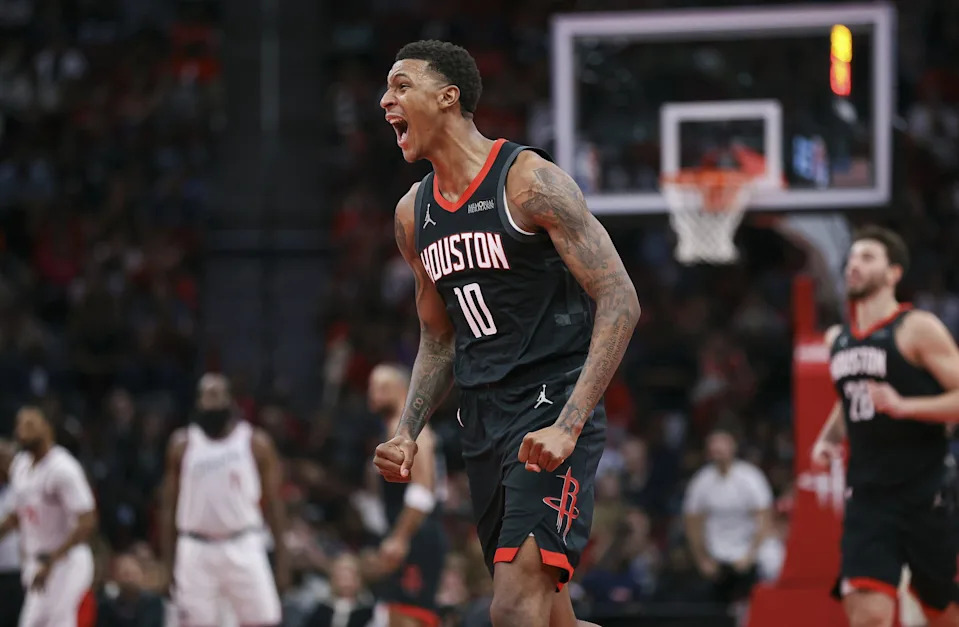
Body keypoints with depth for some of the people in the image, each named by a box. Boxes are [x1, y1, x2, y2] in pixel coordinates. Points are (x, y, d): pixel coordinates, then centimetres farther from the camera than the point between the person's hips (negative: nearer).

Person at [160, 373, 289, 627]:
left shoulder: (255, 443, 1)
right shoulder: (182, 444, 4)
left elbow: (273, 503, 4)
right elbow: (169, 506, 8)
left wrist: (281, 557, -1)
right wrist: (167, 561, 2)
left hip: (243, 549, -1)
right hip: (196, 551, 1)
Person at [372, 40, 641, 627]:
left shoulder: (529, 180, -11)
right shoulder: (414, 214, 12)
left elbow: (620, 302, -15)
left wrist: (568, 425, -24)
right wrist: (408, 434, 7)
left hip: (553, 404, -8)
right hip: (483, 419, 8)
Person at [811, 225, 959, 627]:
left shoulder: (917, 329, -7)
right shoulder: (837, 339, 14)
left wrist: (903, 406, -25)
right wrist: (828, 439, 12)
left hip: (925, 497, -4)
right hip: (867, 499, 4)